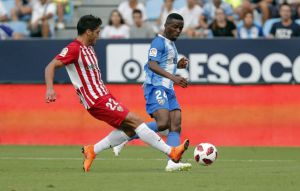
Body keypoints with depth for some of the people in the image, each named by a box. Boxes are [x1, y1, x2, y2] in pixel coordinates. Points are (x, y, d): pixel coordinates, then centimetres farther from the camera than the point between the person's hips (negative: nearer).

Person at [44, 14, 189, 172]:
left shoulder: (88, 48, 16)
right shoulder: (74, 49, -13)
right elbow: (51, 67, -19)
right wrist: (50, 88, -34)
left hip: (103, 96, 10)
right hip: (97, 101, -10)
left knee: (128, 129, 8)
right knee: (135, 121, -11)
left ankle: (92, 150, 12)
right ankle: (171, 152, -10)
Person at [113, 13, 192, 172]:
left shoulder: (172, 45, 22)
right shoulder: (159, 41, -7)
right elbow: (152, 64, -20)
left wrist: (178, 66, 12)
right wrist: (173, 77, -28)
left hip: (168, 89, 9)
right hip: (156, 87, -9)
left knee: (176, 125, -6)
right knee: (163, 123, -23)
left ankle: (172, 163, -15)